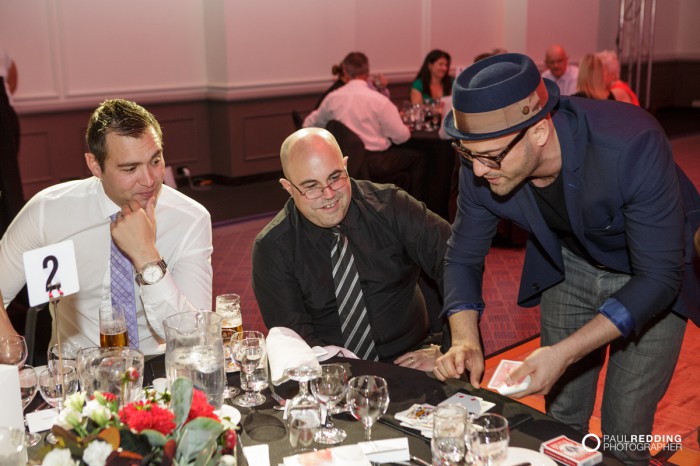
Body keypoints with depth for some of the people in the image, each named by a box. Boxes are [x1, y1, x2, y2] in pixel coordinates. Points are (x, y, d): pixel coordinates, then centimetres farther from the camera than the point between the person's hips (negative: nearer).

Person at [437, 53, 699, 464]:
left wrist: (565, 353, -39)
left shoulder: (632, 146, -38)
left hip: (652, 273, -3)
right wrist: (465, 341, -28)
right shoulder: (482, 165, -24)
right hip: (569, 266, 4)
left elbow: (659, 277, -31)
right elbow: (463, 258, -10)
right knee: (562, 418, 12)